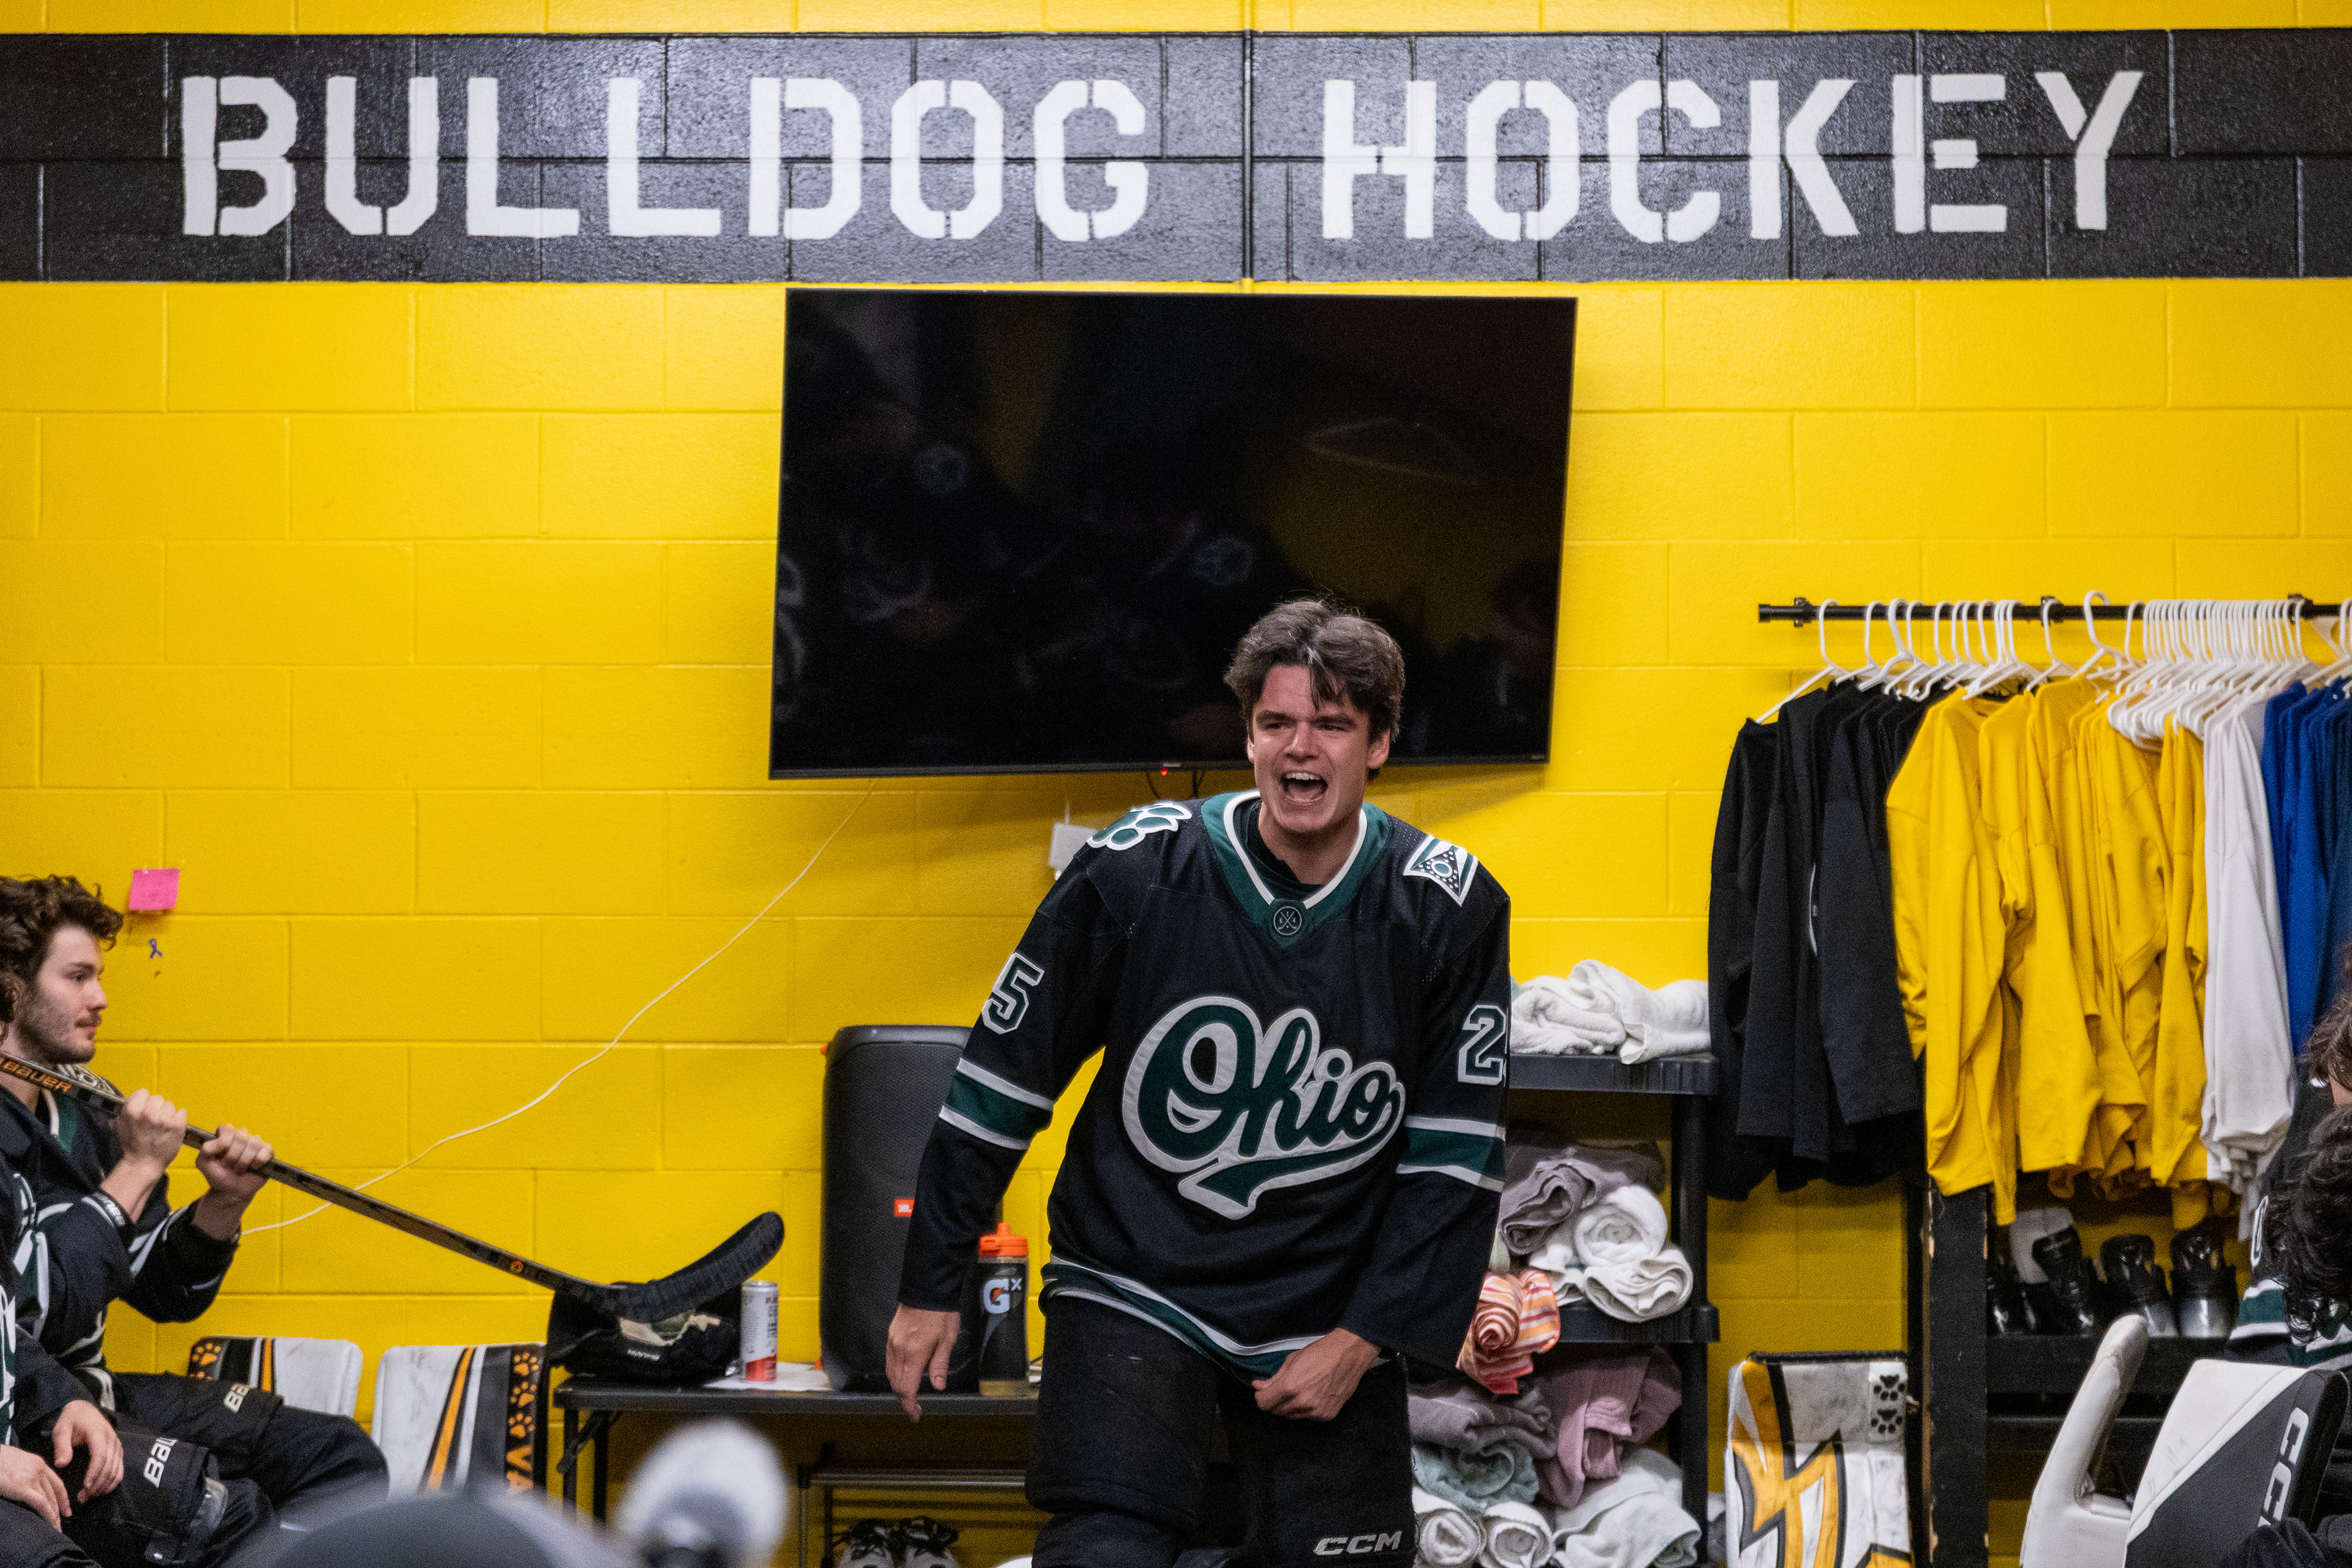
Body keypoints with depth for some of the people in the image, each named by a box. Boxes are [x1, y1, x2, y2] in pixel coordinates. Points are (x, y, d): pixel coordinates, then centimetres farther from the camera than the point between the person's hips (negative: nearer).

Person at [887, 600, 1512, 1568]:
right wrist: (931, 1289, 3)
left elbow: (1456, 1155, -1)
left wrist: (1364, 1339, -6)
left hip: (1331, 1318, 2)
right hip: (1132, 1288, -2)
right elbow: (1001, 1080, 0)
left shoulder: (1448, 909, -5)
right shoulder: (1134, 872, -9)